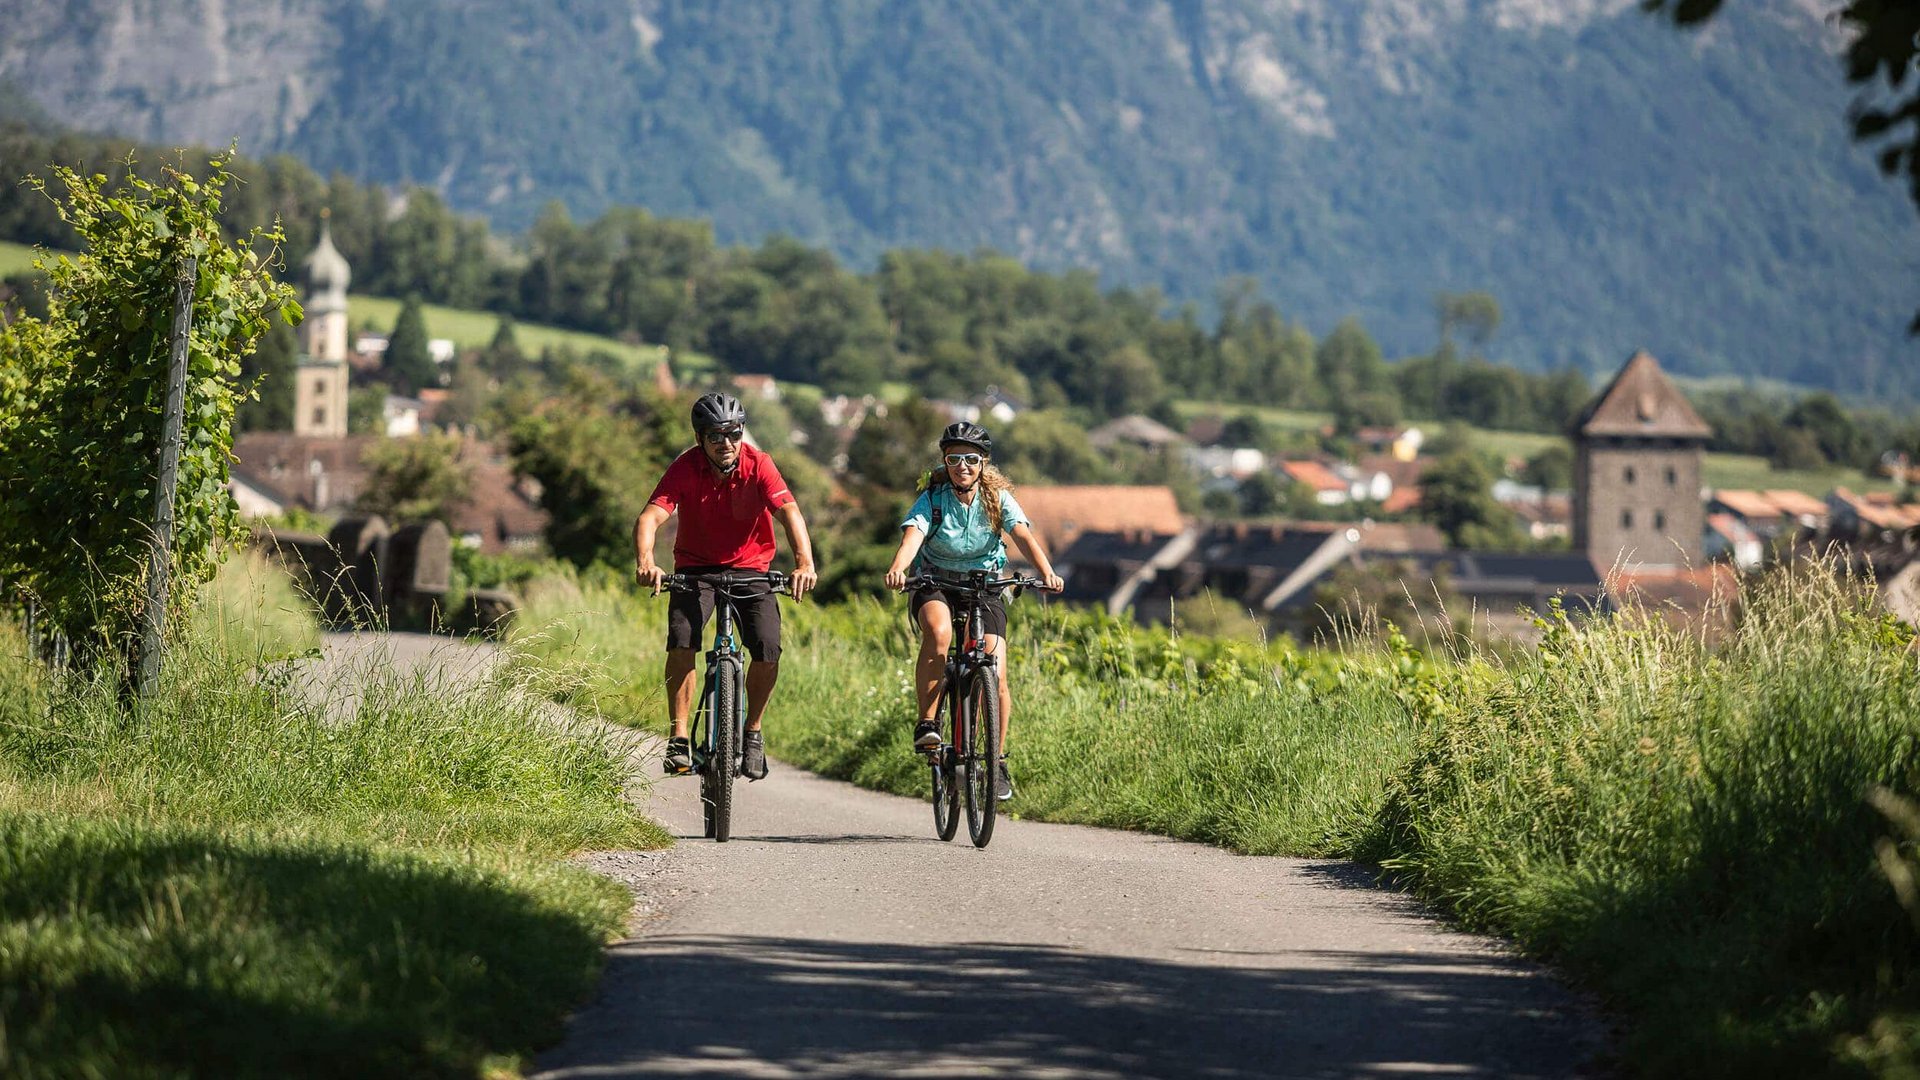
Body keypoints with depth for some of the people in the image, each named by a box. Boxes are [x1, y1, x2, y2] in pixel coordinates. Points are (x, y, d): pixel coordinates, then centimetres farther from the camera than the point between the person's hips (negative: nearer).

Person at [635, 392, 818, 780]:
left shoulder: (757, 465, -18)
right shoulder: (685, 468, -18)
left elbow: (789, 511, -31)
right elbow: (650, 517, -30)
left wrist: (804, 562, -49)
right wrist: (645, 562, -51)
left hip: (750, 568, 0)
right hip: (696, 567, 0)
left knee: (768, 649, -19)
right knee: (681, 639, -25)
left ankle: (752, 733, 6)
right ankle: (678, 739, -14)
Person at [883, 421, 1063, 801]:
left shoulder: (998, 498, -8)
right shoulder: (932, 499, -12)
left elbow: (1024, 536, -24)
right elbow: (912, 536, -30)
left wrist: (1046, 572, -44)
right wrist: (897, 569, -53)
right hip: (935, 584, -1)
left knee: (996, 675, -12)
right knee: (938, 632, -36)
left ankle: (998, 761, 5)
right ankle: (927, 722, -26)